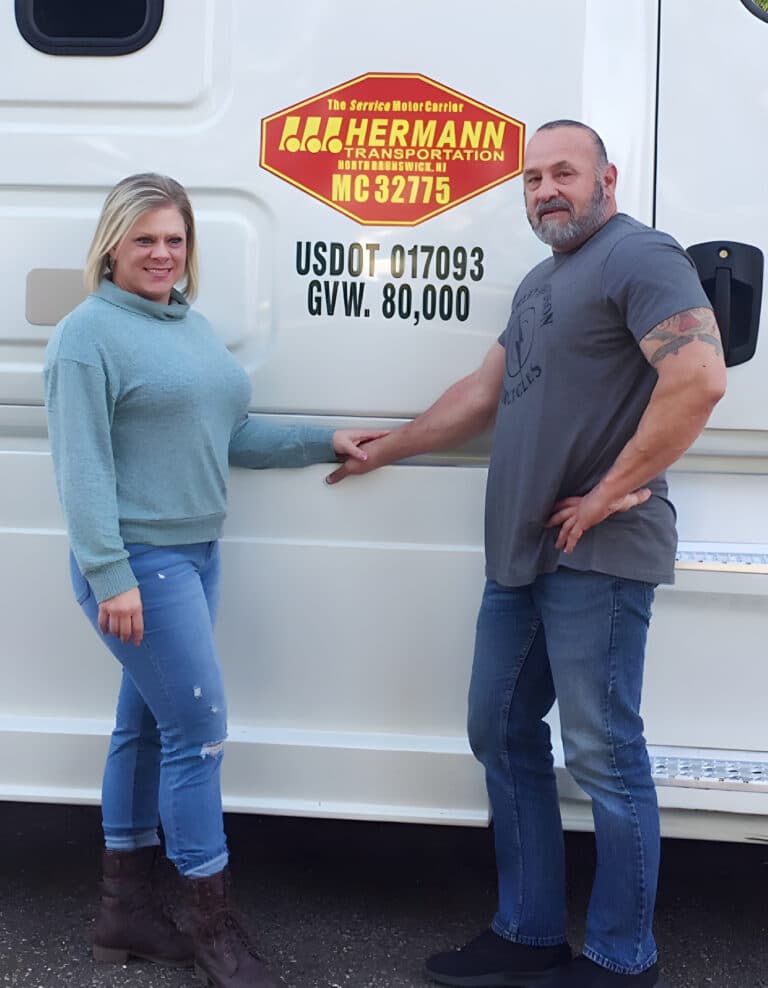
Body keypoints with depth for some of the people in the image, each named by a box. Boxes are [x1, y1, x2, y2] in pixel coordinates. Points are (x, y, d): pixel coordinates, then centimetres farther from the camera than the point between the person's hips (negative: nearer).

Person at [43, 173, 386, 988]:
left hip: (195, 555, 8)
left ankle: (126, 910, 28)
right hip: (136, 563, -8)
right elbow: (81, 466, -17)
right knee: (199, 728, -5)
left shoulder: (192, 326, 14)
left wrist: (323, 442, 13)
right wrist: (110, 576, -22)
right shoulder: (90, 333, -11)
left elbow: (231, 435, 19)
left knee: (145, 726, 15)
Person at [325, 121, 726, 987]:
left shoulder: (637, 257, -8)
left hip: (596, 557, -9)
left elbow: (699, 379, -22)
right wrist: (384, 450, 30)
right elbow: (483, 394, 26)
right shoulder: (541, 281, 20)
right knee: (502, 733, 13)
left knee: (603, 756, -1)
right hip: (520, 555, 10)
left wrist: (614, 492, -18)